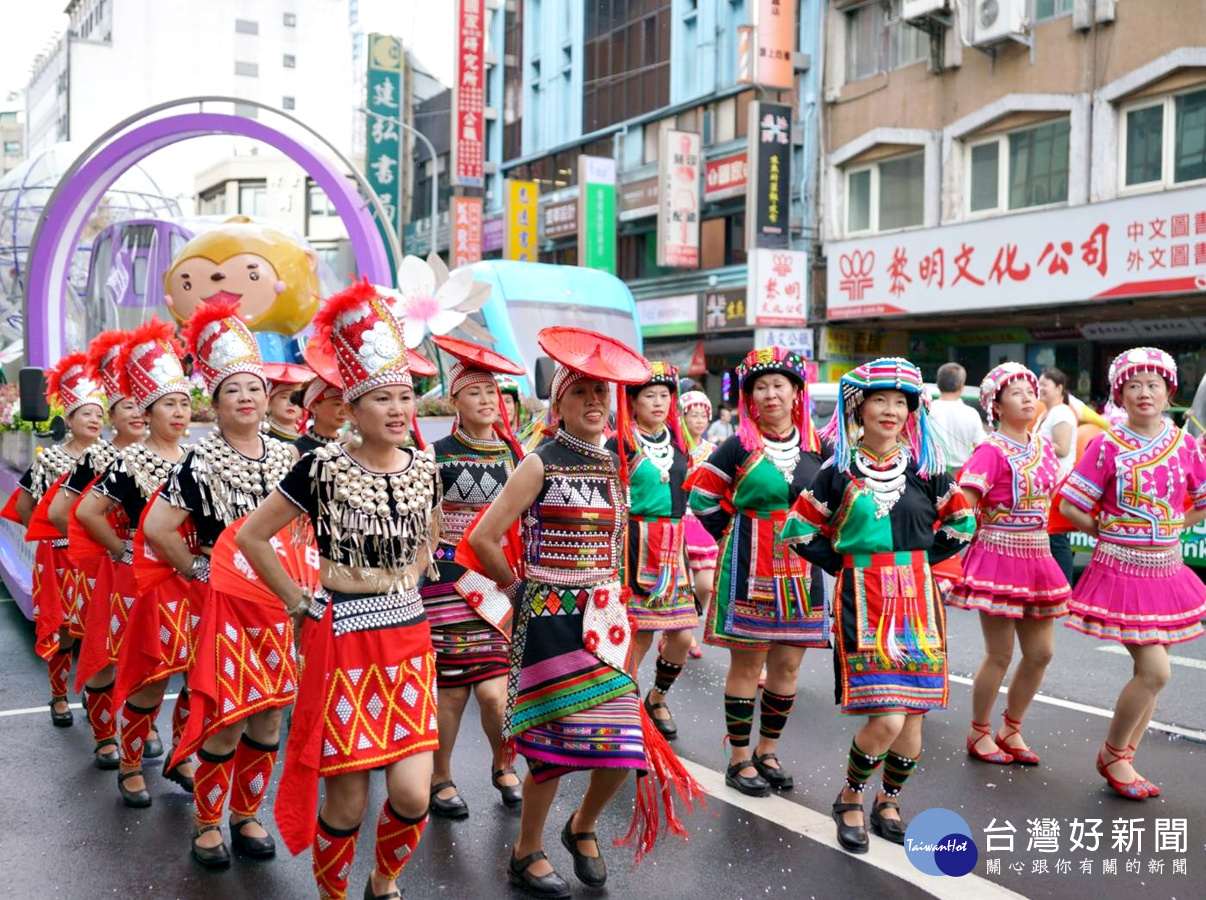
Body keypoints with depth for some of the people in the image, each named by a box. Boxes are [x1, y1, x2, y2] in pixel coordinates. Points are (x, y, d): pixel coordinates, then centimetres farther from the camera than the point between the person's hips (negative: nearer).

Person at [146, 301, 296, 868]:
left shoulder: (287, 457, 6)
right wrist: (196, 569, -7)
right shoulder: (201, 462, -9)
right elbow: (157, 527, -14)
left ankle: (247, 815, 25)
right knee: (225, 717, -3)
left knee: (268, 715, 9)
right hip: (222, 602, -5)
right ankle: (207, 822, 15)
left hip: (276, 600, 5)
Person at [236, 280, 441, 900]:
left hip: (408, 636, 4)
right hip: (342, 639, -4)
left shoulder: (424, 470, 3)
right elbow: (251, 535, -4)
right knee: (347, 802, 2)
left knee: (412, 793, -2)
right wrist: (299, 604, -3)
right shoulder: (322, 469, -11)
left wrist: (403, 587, 11)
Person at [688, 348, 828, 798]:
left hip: (801, 571, 4)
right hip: (748, 570, -4)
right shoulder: (739, 446, -4)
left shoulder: (816, 447, 5)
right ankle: (739, 758, 14)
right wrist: (731, 534, 0)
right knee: (747, 663, 2)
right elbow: (701, 495, 0)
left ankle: (767, 752, 25)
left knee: (787, 665, 9)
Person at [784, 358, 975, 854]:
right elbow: (800, 530, 5)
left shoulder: (925, 468, 4)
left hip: (918, 600, 3)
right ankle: (849, 800, 12)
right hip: (863, 603, -3)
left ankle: (888, 803, 28)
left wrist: (917, 563, 6)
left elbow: (961, 525, 14)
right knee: (886, 719, -12)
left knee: (912, 714, 6)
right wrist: (842, 565, -1)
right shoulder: (838, 471, -1)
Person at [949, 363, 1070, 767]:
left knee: (1040, 652, 9)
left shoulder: (1043, 447, 10)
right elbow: (962, 505, -19)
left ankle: (1011, 731, 26)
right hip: (999, 557, -7)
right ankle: (978, 734, 18)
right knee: (999, 654, 0)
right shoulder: (991, 451, -12)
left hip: (1037, 558, 7)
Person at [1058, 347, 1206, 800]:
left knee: (1151, 670, 9)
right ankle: (1111, 754, 10)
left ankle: (1122, 760, 23)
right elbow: (1070, 506, -6)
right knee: (1154, 670, -11)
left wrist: (1169, 529, 5)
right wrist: (1109, 533, -1)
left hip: (1167, 571, 5)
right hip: (1121, 571, -5)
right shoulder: (1107, 446, -8)